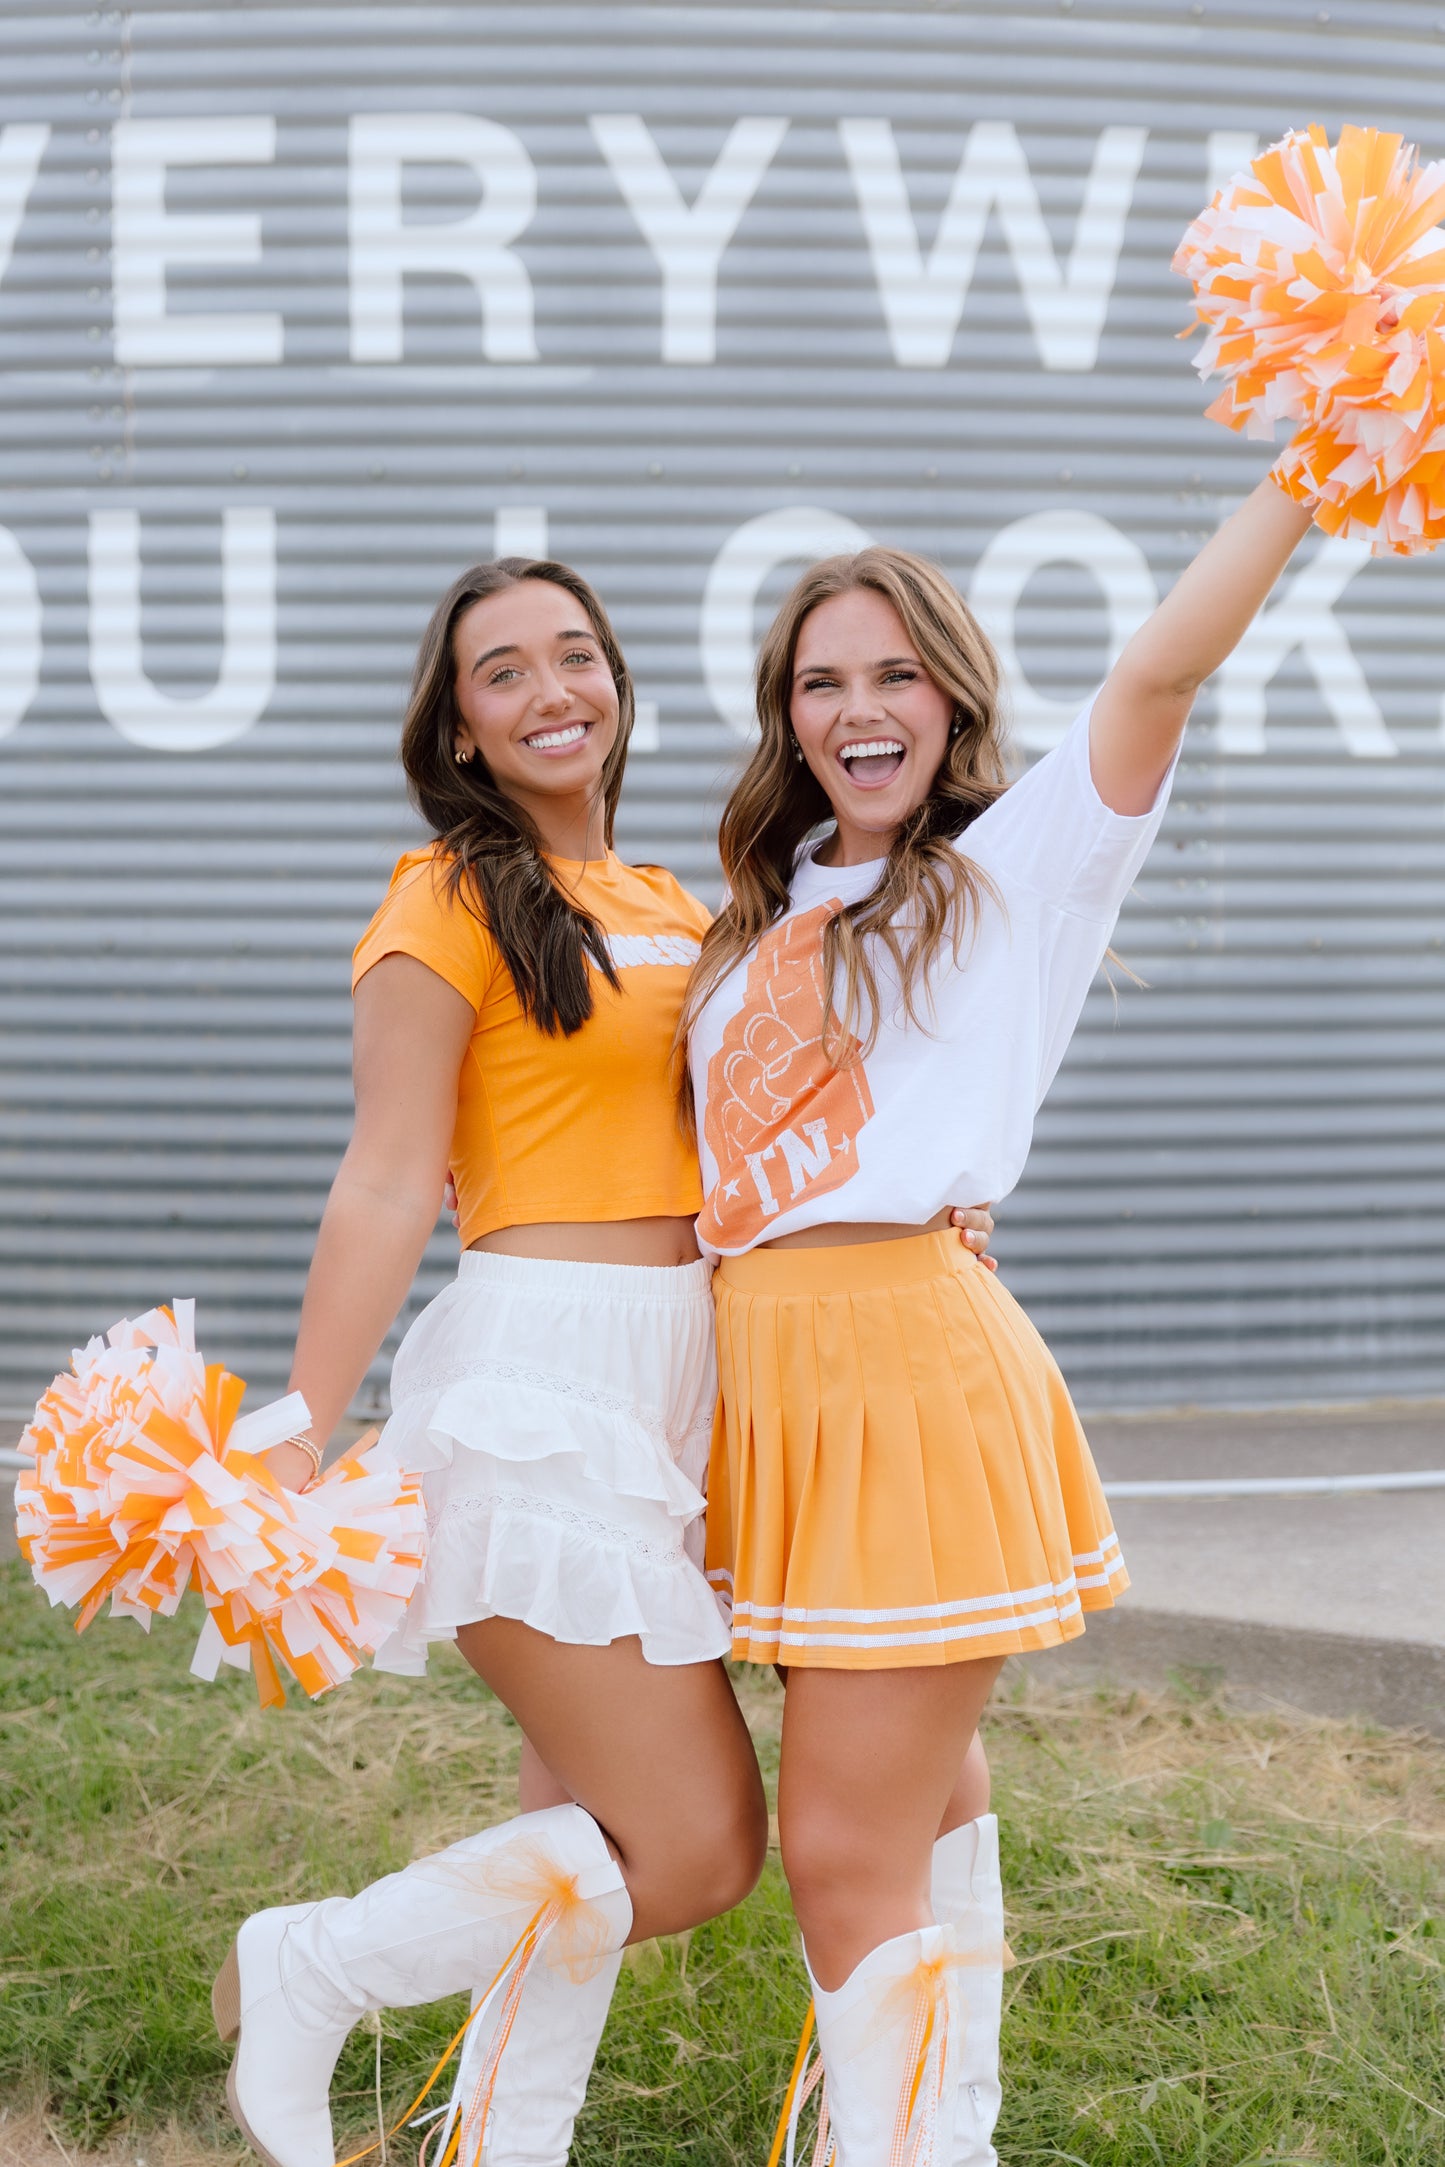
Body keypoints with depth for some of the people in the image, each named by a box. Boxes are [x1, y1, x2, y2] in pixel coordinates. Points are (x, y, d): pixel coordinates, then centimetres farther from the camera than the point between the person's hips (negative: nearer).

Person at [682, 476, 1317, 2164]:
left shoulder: (1006, 871, -2)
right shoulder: (769, 917, 17)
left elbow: (1159, 671, -16)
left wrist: (1309, 463, -21)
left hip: (909, 1364, -7)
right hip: (772, 1371, 7)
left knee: (849, 1856, -6)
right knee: (915, 1807, 19)